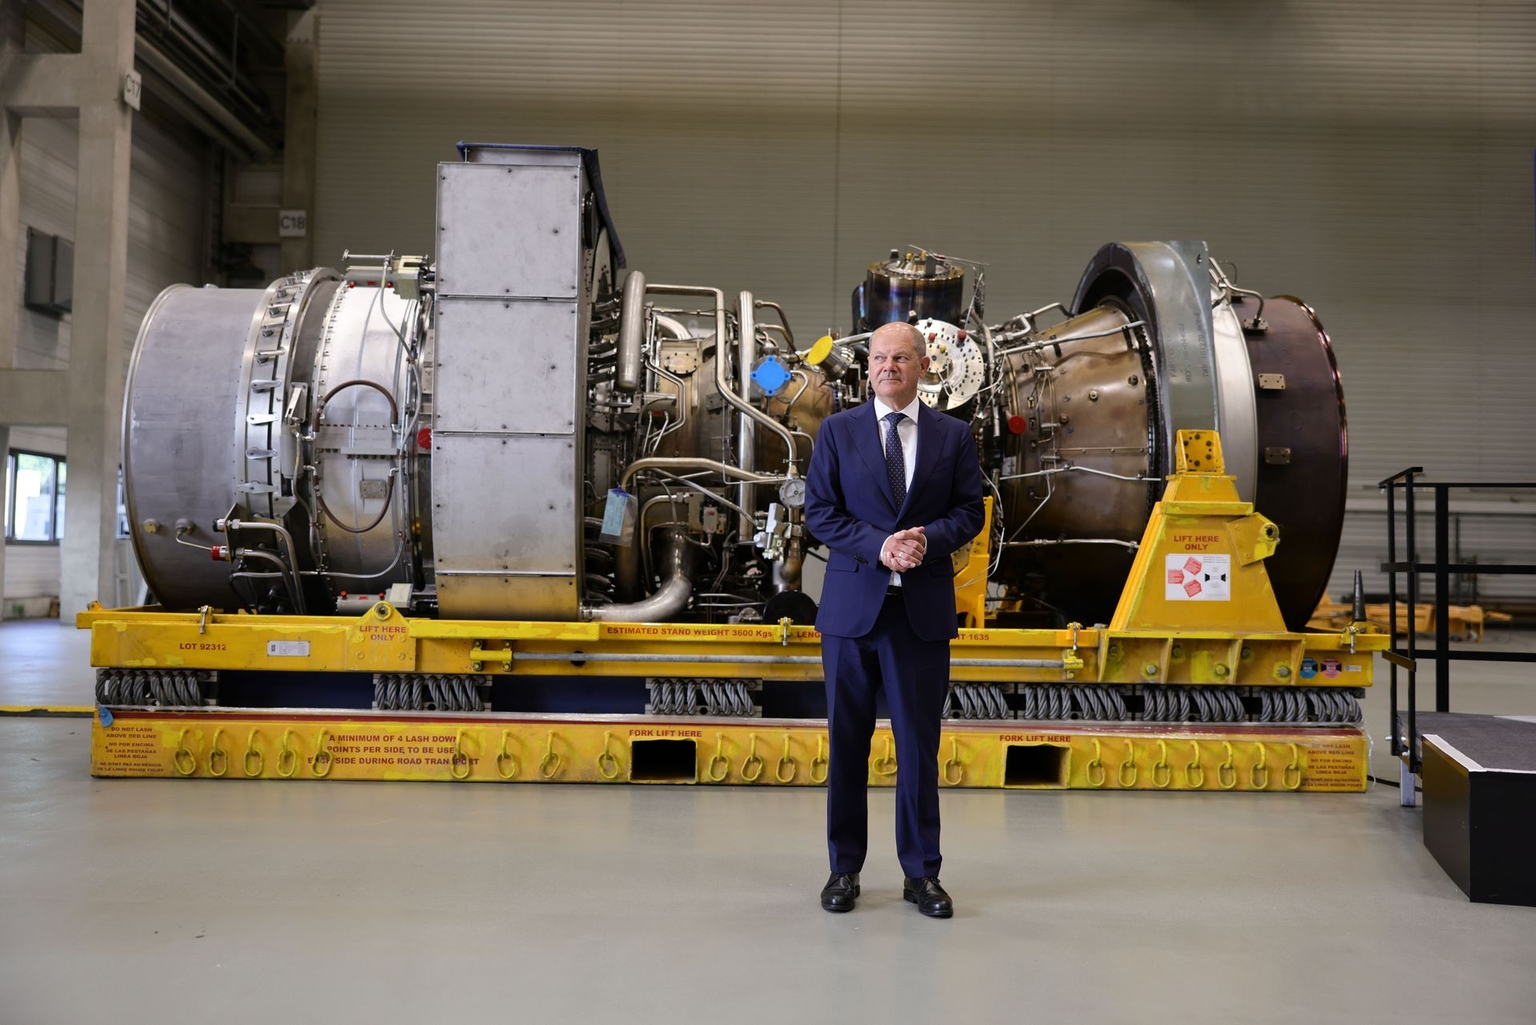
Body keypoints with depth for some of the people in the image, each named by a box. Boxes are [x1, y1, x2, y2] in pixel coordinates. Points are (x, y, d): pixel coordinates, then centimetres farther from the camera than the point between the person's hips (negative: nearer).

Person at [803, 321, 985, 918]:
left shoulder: (953, 435, 8)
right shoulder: (837, 431, 5)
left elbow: (970, 512, 5)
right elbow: (819, 513, -1)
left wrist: (929, 538, -15)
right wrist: (879, 545, -14)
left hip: (923, 607, 0)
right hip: (852, 605, 0)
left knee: (920, 744, 5)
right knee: (847, 741, 7)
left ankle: (921, 873, 18)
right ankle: (845, 868, 20)